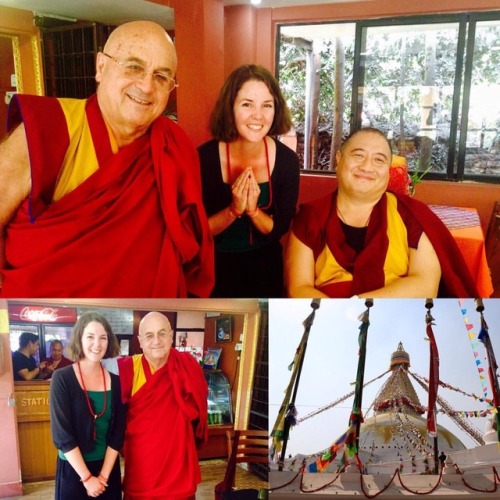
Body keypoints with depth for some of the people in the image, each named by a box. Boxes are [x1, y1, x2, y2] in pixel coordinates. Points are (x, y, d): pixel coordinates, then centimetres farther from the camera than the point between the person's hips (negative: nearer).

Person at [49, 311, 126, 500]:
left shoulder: (115, 381, -2)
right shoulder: (62, 378, -11)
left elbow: (118, 433, -1)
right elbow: (61, 434, -14)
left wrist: (103, 475, -8)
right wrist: (87, 477, -13)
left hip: (109, 468, 3)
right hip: (72, 470, -3)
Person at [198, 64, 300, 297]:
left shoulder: (287, 160, -15)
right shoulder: (205, 157, -21)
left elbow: (279, 230, -9)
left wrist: (253, 210, -27)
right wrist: (234, 210, -30)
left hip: (265, 266, 2)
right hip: (215, 266, -2)